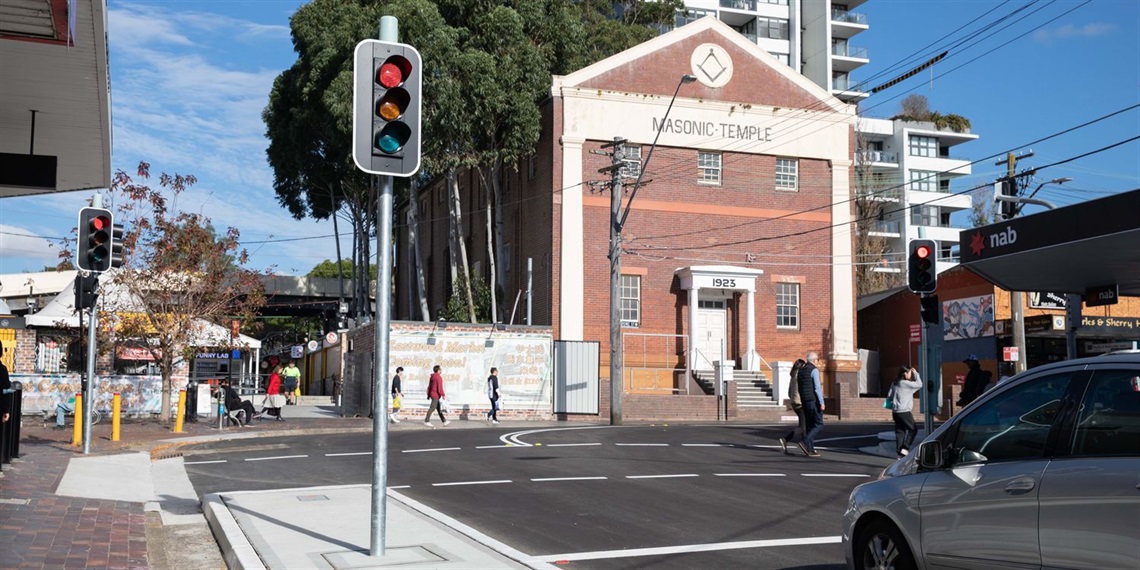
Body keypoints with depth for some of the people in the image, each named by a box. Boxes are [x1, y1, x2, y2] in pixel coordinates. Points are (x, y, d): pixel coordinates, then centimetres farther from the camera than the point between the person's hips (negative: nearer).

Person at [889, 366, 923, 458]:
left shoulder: (895, 383, 12)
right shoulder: (905, 383, -12)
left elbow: (890, 396, 12)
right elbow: (919, 385, -7)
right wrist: (916, 373, 1)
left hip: (895, 411, 8)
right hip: (904, 411, -8)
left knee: (899, 431, 10)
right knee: (913, 429, 5)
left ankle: (899, 451, 9)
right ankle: (905, 448, -3)